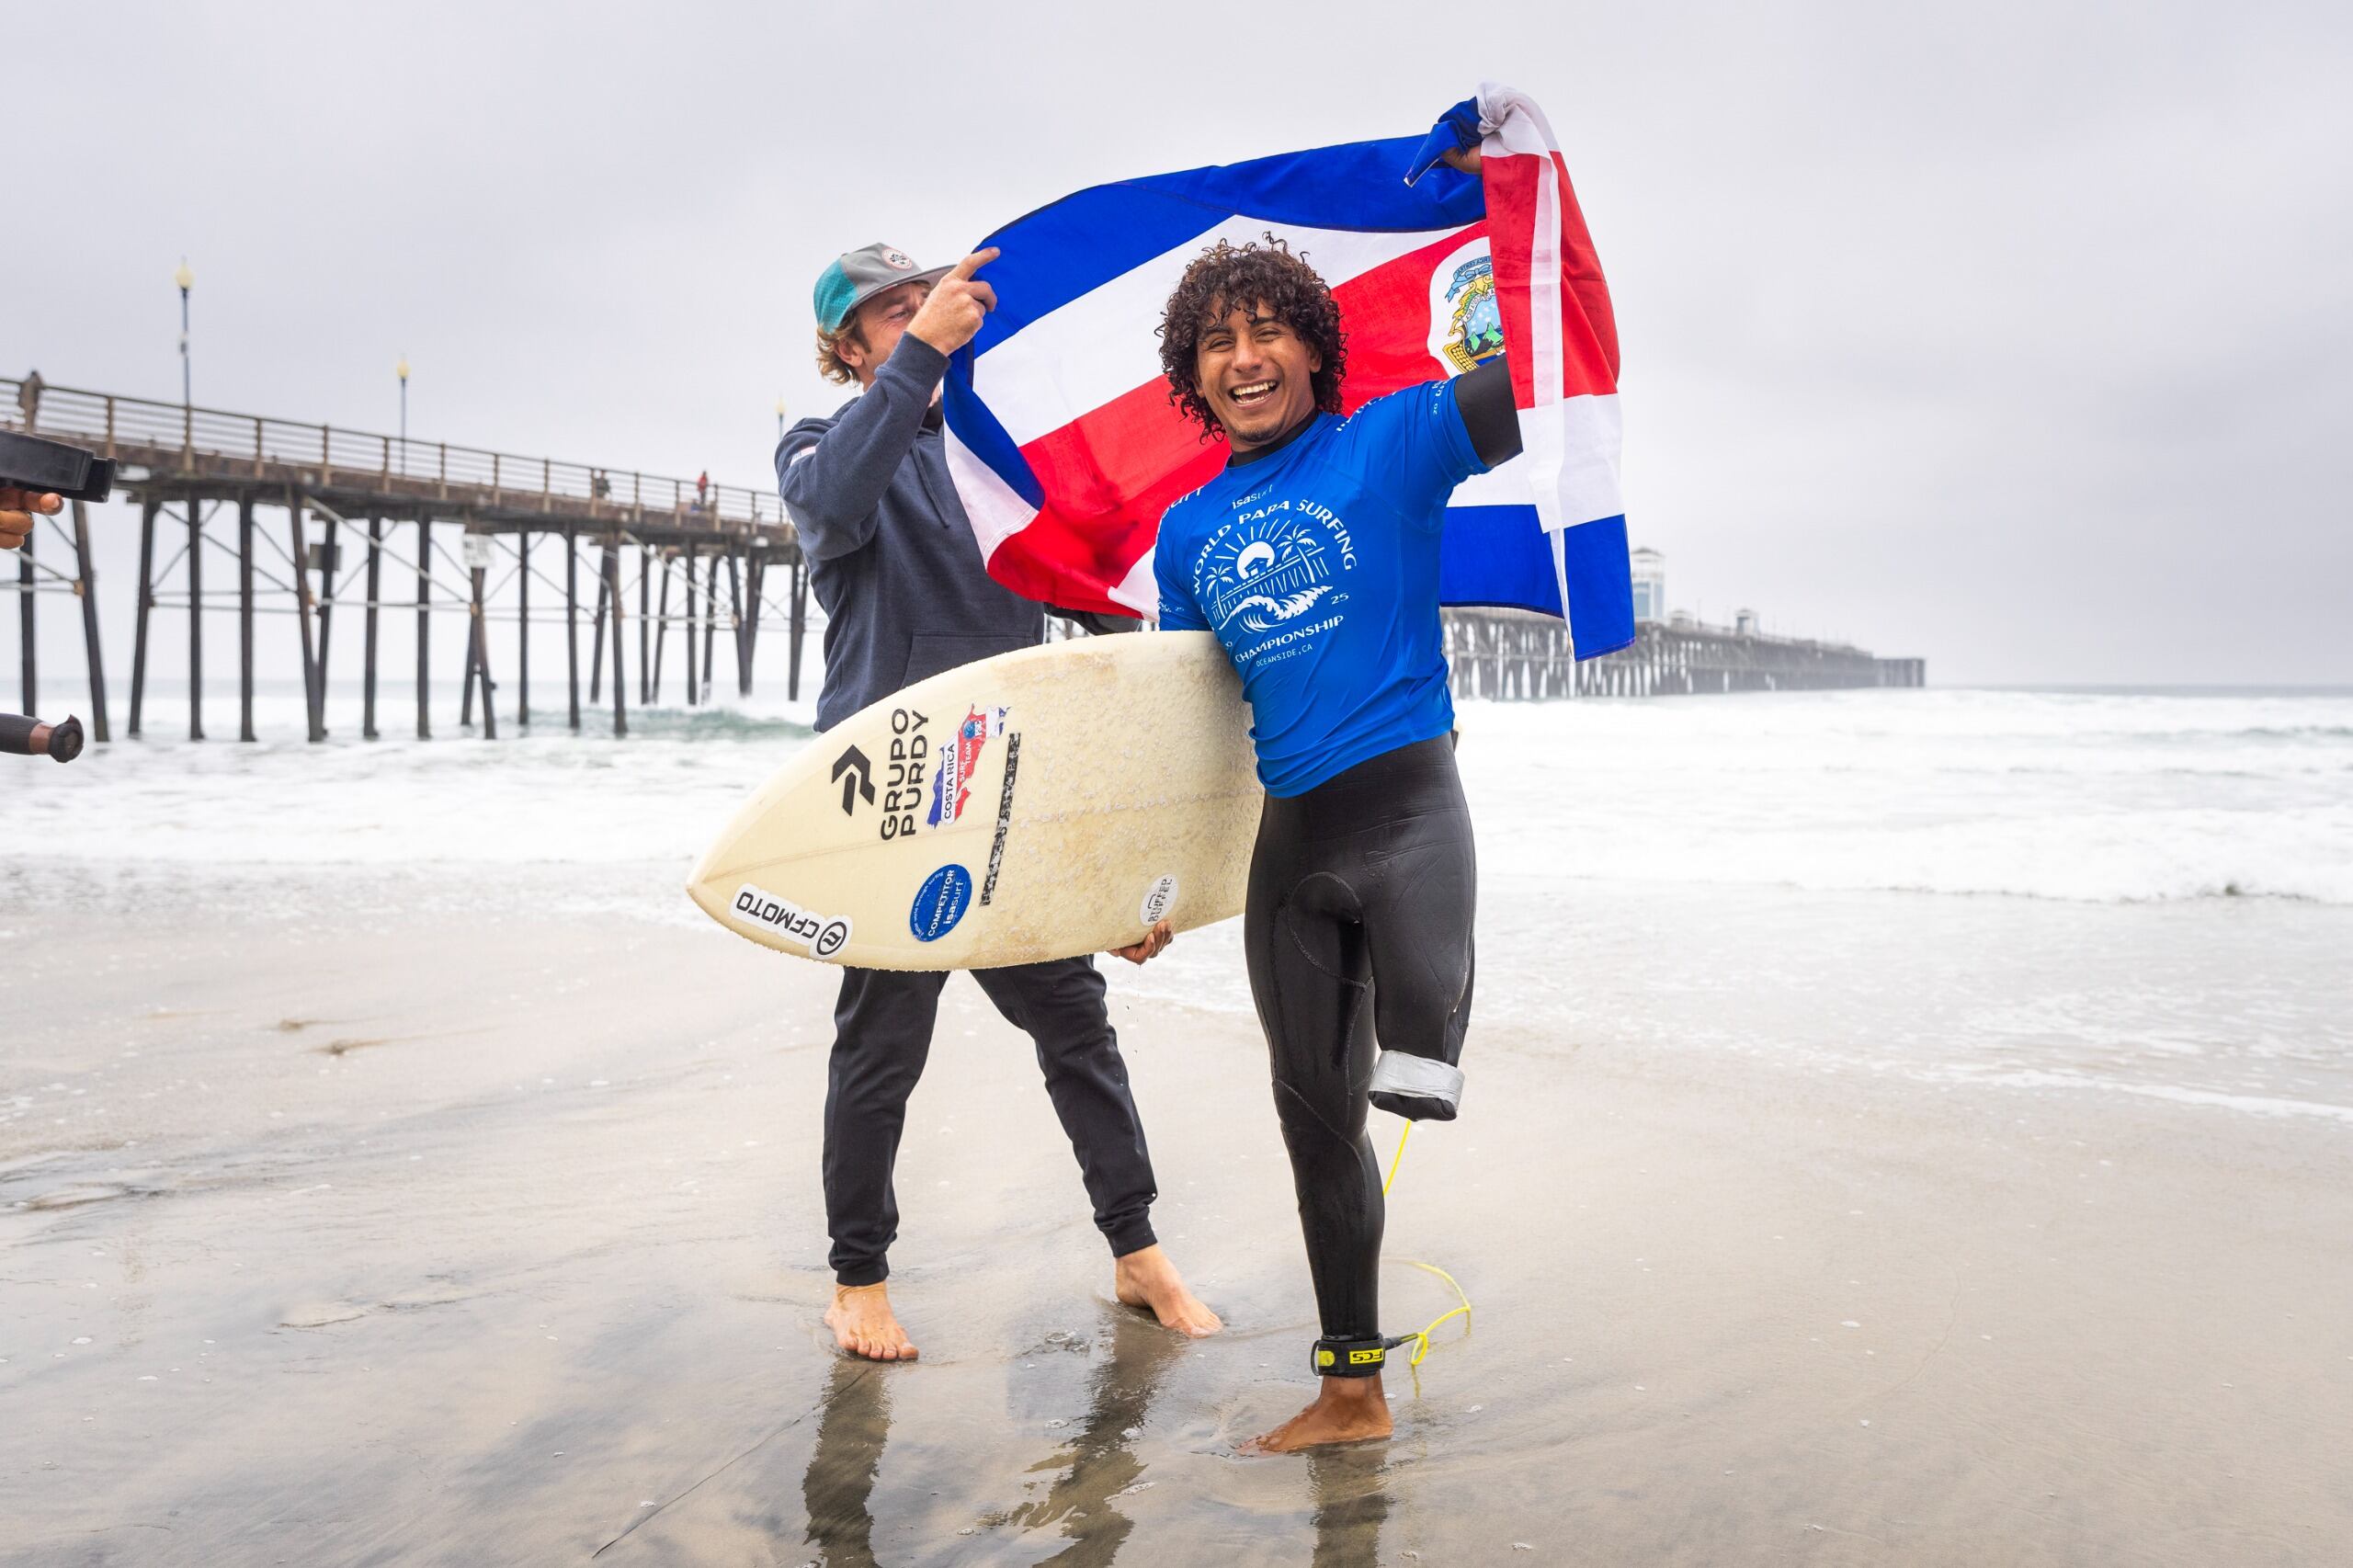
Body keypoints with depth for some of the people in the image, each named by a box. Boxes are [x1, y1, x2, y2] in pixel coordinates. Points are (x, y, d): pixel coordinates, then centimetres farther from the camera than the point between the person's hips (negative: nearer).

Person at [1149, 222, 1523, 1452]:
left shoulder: (1390, 442, -4)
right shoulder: (1186, 532, 10)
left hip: (1408, 801, -3)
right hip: (1288, 839, 4)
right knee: (1316, 1115, 10)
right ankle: (1352, 1388, 21)